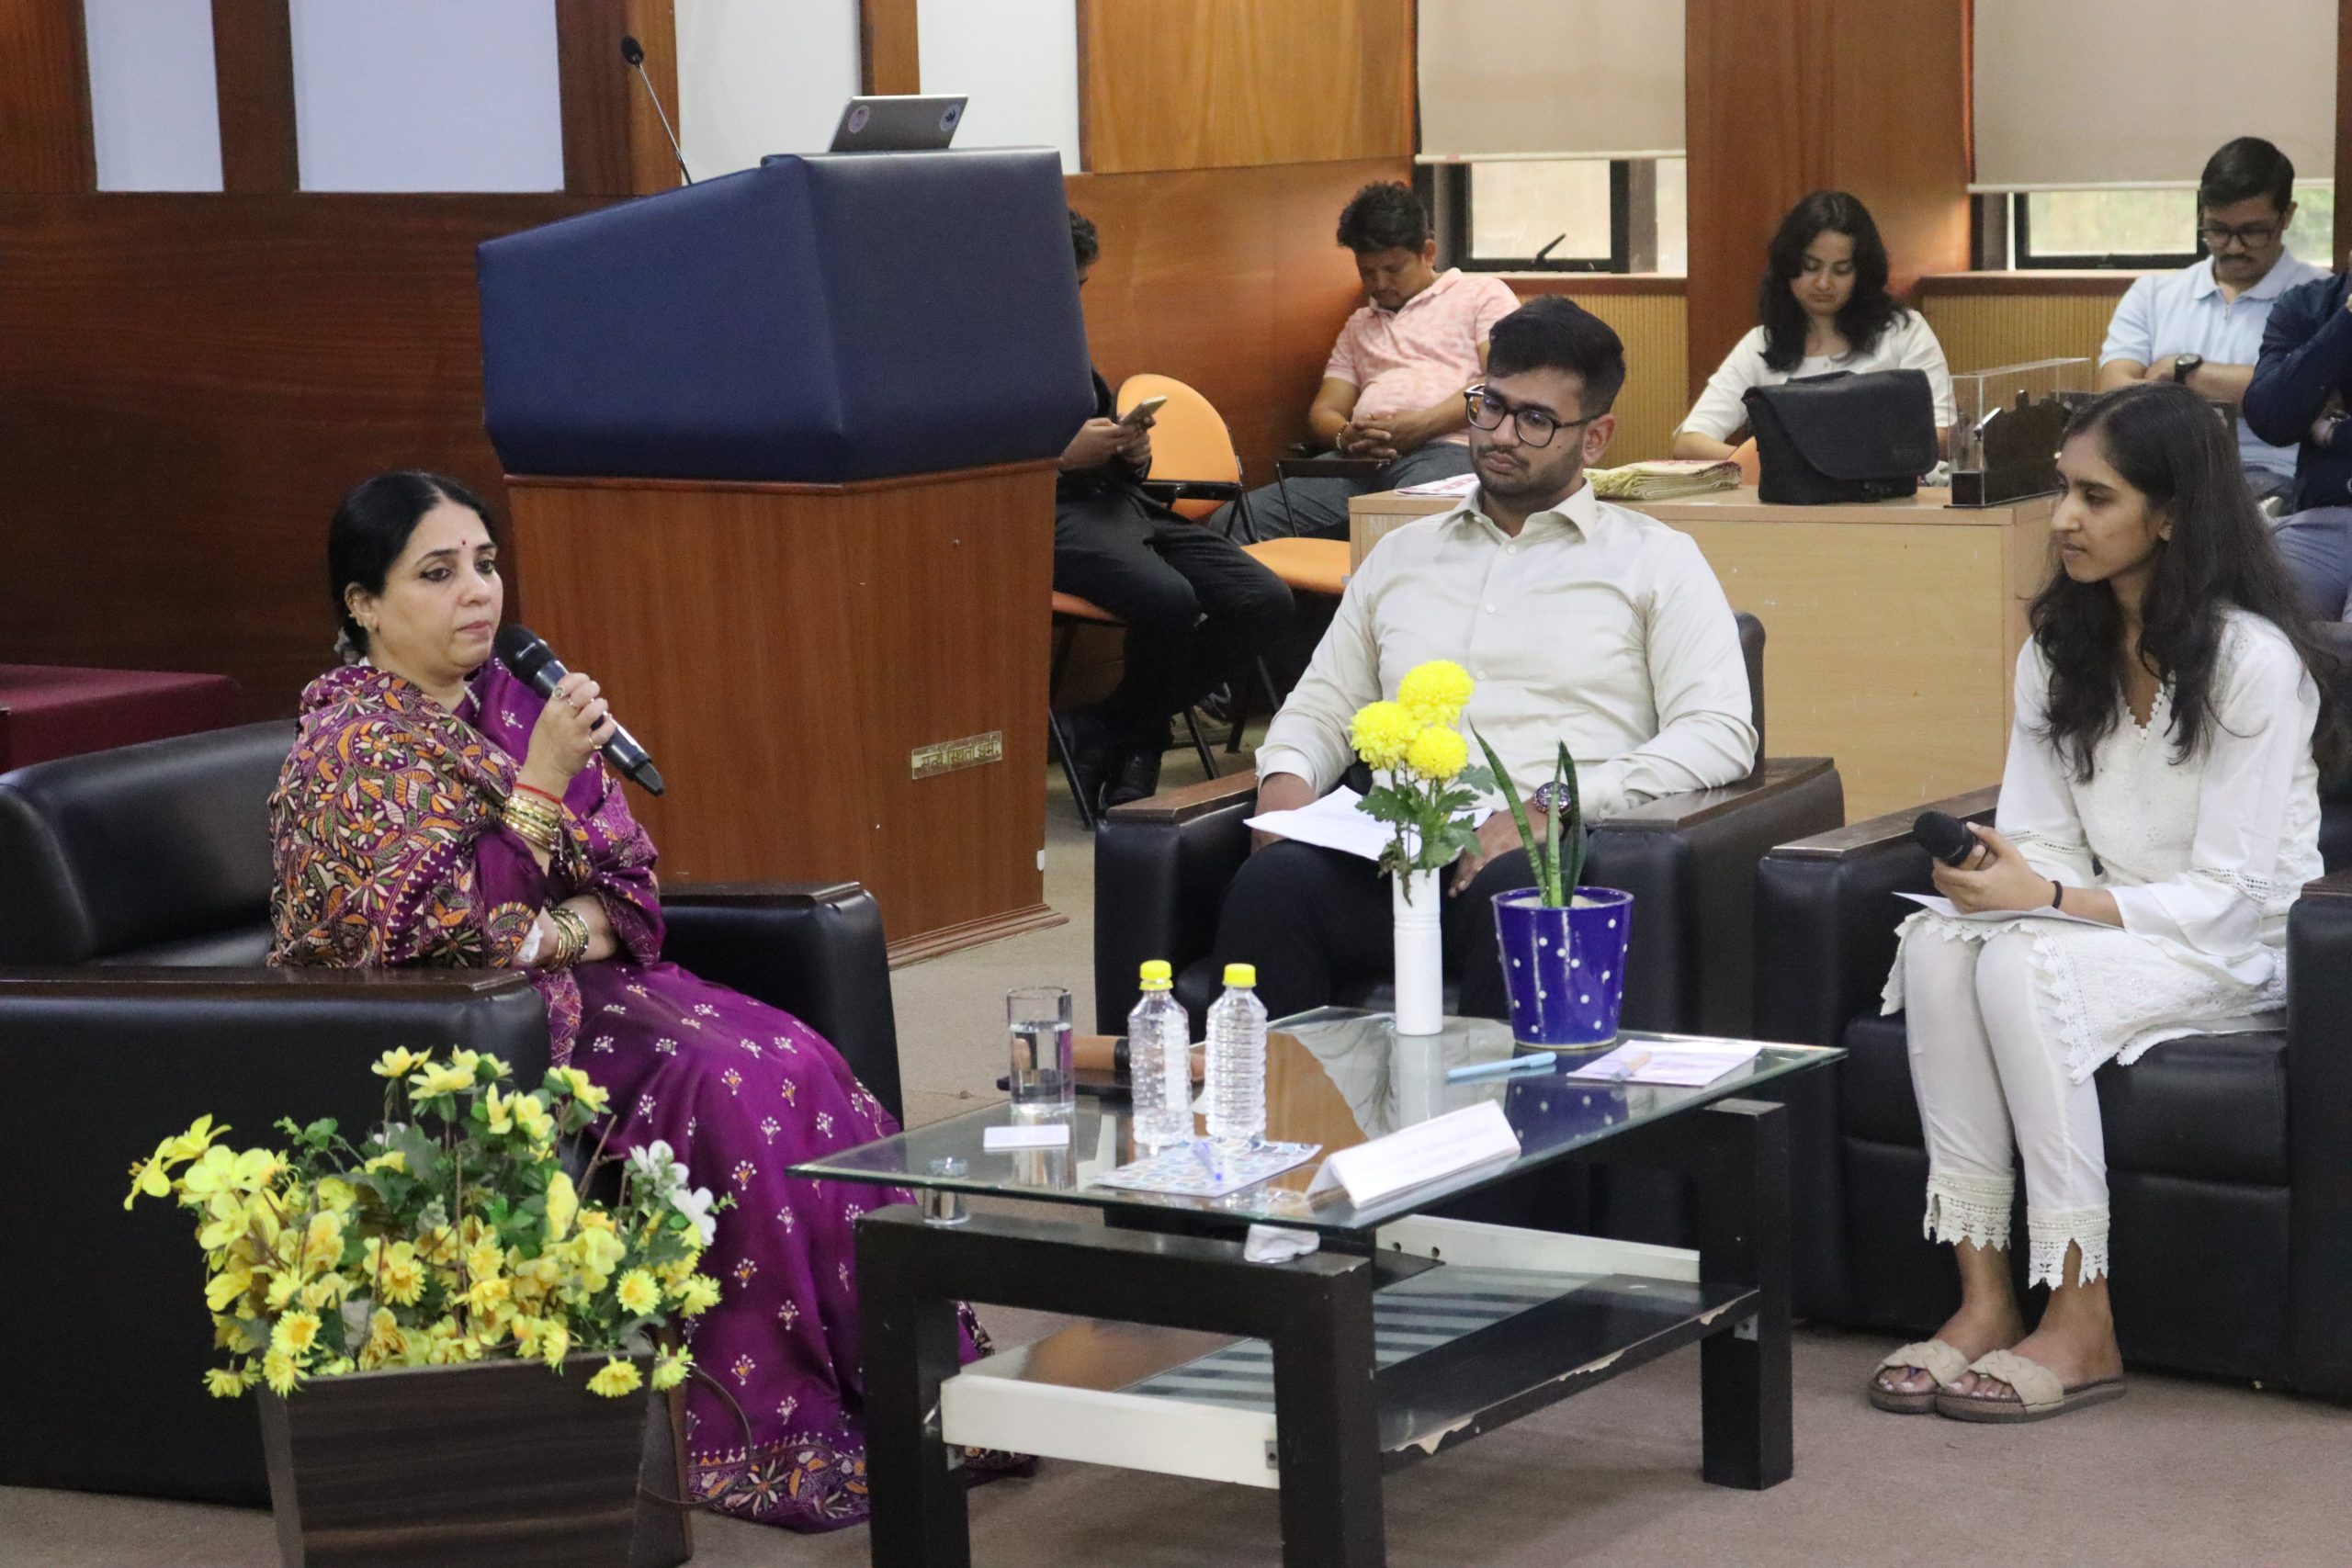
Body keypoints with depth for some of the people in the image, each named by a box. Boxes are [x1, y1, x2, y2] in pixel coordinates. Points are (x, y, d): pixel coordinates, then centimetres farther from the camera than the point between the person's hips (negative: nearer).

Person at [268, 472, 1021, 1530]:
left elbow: (629, 878, 13)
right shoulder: (350, 747, -10)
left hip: (564, 990, 7)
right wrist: (542, 777, -22)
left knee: (793, 1062, -18)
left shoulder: (508, 699, 10)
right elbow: (435, 935, -19)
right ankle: (782, 1433, -21)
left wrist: (571, 928, -10)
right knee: (725, 1088, -26)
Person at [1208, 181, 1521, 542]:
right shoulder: (1359, 326, 35)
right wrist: (1345, 437, 0)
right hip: (1361, 465, 6)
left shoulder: (1482, 293, 16)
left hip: (1446, 451, -6)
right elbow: (1324, 410, 26)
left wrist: (1422, 425, -12)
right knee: (1229, 524, -17)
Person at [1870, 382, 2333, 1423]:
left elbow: (2225, 896, -19)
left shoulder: (2254, 661, -15)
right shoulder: (2061, 645, 8)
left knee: (2022, 964, -33)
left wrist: (2046, 900, -28)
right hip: (2105, 926, 6)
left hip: (2235, 950, -6)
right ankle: (1983, 1299, -27)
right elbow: (2045, 838, 6)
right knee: (1937, 940, -25)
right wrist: (1996, 871, -18)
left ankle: (2082, 1330, -28)